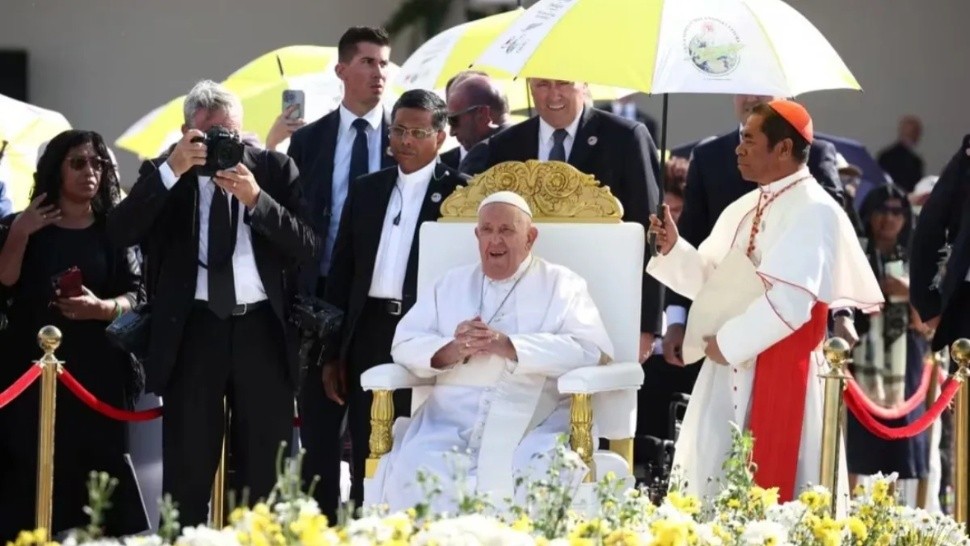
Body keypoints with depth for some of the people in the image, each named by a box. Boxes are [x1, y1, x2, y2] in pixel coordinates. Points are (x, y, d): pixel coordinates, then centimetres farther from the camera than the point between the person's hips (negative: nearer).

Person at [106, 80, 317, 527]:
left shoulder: (276, 169, 5)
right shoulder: (165, 175, 5)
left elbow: (307, 245, -4)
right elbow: (120, 232, -11)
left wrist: (255, 198, -17)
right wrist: (172, 170, -18)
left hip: (263, 329, 1)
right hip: (193, 331, 0)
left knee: (266, 471, 5)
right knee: (187, 470, 1)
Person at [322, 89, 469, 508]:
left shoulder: (459, 193, -1)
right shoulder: (365, 190, 14)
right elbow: (342, 269, 15)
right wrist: (333, 352, 10)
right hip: (369, 333, 5)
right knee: (365, 462, 8)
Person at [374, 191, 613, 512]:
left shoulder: (562, 285, 11)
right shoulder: (452, 284, 23)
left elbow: (593, 350, -5)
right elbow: (404, 343, 12)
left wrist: (509, 346, -15)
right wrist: (451, 351, -10)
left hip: (536, 421, -2)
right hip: (454, 417, 2)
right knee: (417, 471, -27)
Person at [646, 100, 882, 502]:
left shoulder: (813, 211, -12)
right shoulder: (742, 211, 15)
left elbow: (792, 299, -21)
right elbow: (712, 280, 17)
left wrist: (728, 342, -14)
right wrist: (674, 249, -1)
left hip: (779, 371, -8)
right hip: (731, 369, 8)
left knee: (765, 492, -7)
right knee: (712, 480, 6)